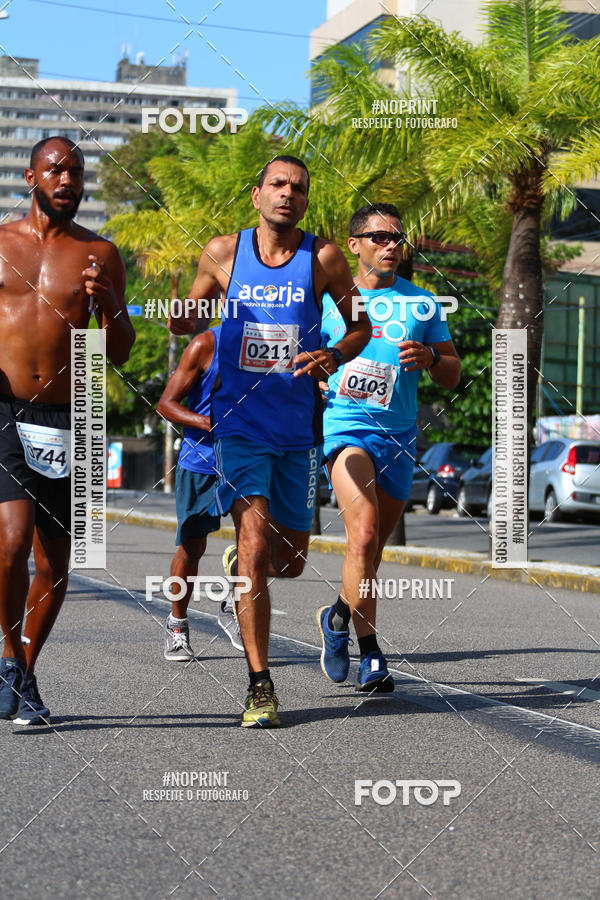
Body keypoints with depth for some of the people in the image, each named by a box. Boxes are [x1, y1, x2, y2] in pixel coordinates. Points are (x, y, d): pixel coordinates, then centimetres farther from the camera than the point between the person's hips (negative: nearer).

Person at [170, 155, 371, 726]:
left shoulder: (322, 257, 0)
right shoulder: (223, 252, 2)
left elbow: (360, 325, 10)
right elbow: (189, 322, 14)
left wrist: (334, 356, -11)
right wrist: (176, 313, -10)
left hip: (298, 429, 2)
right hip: (239, 422, -2)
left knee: (289, 562, 10)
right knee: (255, 547, -16)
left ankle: (240, 561, 48)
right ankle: (260, 685, -9)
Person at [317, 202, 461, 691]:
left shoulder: (422, 303, 11)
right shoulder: (330, 297, 6)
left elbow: (453, 376, 12)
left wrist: (429, 358, -10)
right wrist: (321, 384, -7)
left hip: (399, 434, 4)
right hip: (346, 427, -3)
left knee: (373, 546, 10)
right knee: (364, 535, -22)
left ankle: (339, 619, 33)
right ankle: (370, 652, -11)